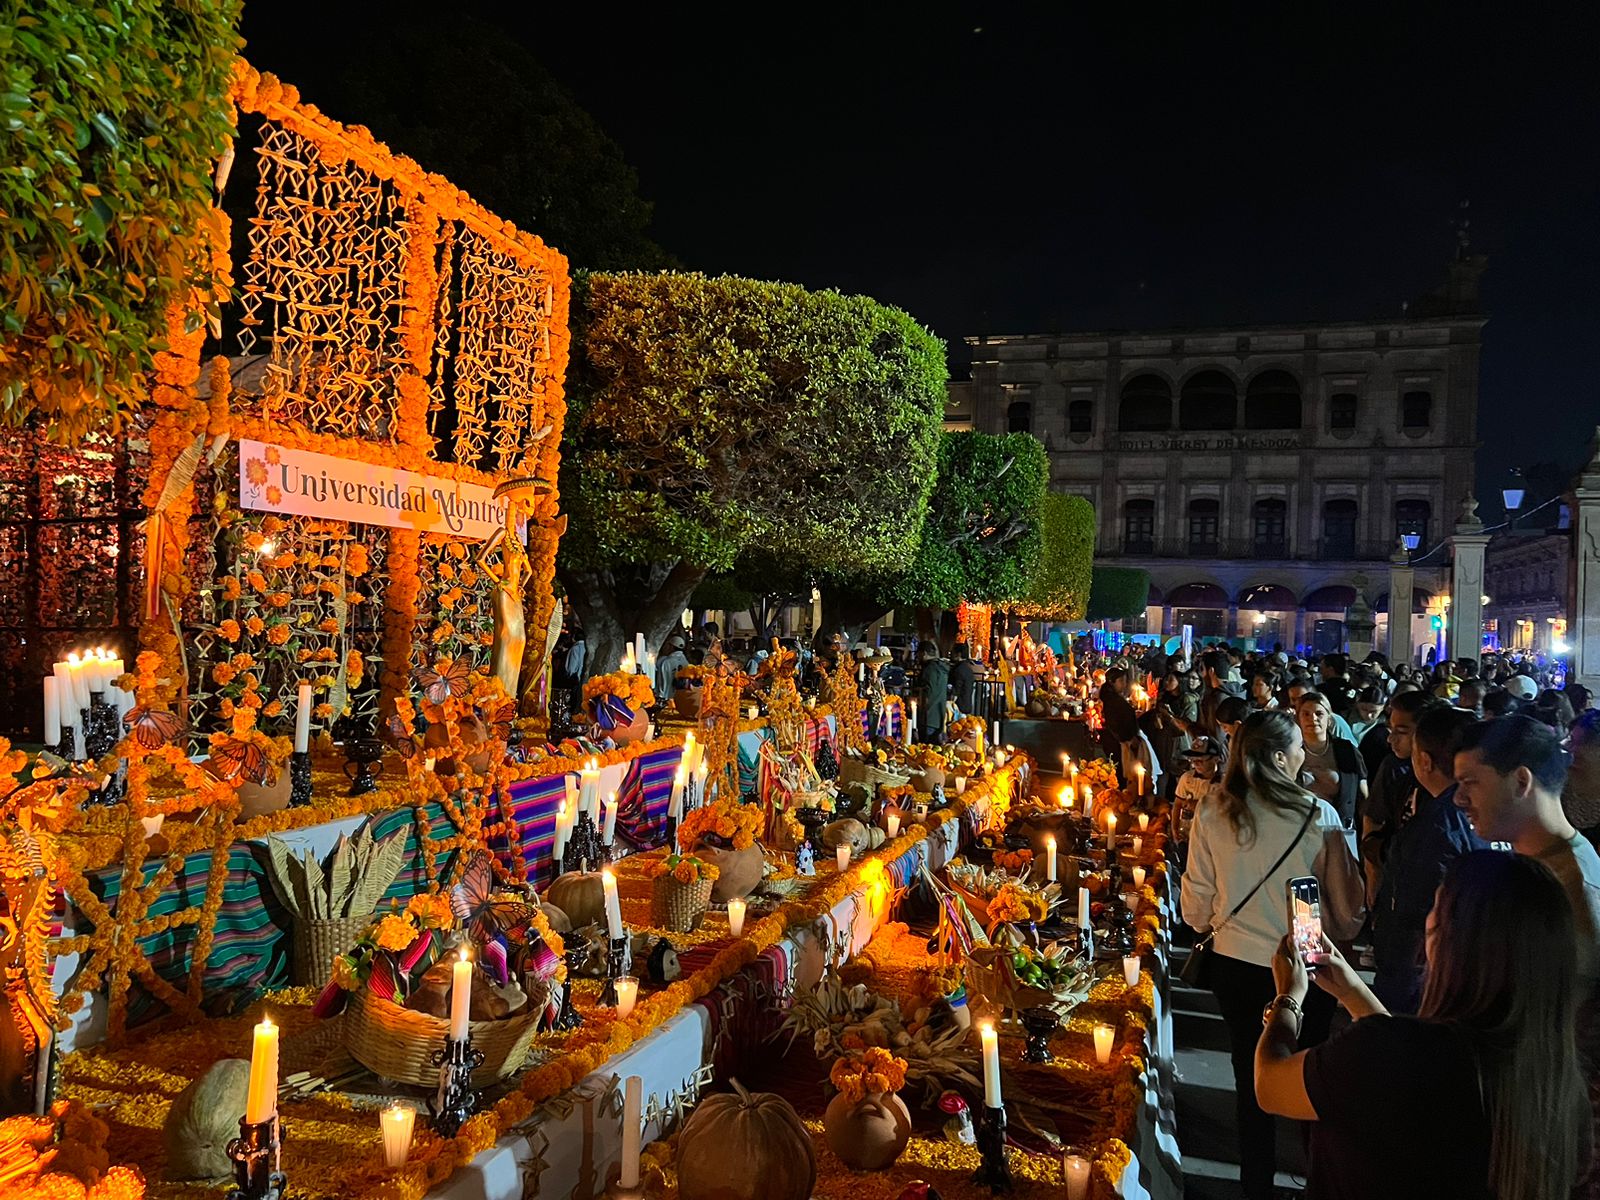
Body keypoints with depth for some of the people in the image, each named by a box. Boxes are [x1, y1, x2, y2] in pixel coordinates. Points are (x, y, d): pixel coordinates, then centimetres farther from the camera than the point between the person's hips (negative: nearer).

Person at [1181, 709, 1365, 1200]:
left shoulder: (1211, 813, -12)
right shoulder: (1319, 816, -18)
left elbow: (1196, 904, -3)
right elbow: (1348, 902, -8)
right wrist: (1340, 934, 14)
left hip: (1234, 964, 2)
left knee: (1251, 1080, 18)